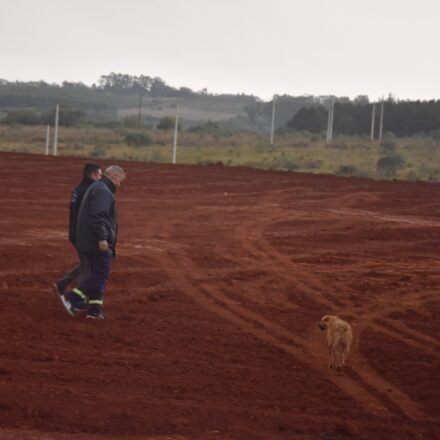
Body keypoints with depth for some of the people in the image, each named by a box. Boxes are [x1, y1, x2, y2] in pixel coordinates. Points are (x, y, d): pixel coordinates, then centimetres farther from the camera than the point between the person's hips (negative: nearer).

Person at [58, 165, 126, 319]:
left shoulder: (96, 188, 20)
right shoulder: (103, 191, -14)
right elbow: (97, 216, -25)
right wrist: (102, 238, -27)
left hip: (89, 242, 11)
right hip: (98, 243, -11)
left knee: (98, 274, 12)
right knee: (101, 274, -7)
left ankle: (94, 309, 10)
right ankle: (71, 298, -11)